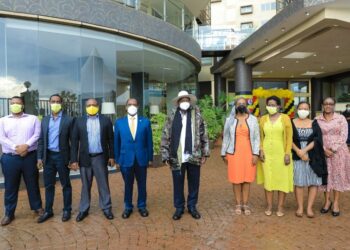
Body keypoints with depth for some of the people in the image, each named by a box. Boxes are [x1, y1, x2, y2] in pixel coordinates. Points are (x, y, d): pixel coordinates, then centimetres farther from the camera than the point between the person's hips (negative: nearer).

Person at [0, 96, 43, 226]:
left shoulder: (33, 119, 7)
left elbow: (37, 135, -3)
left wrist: (26, 145, -19)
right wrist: (16, 148, -16)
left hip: (30, 157, -1)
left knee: (33, 184, 10)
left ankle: (37, 207, 26)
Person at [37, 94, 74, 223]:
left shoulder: (69, 120, -5)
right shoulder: (45, 120, 8)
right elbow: (41, 140, 10)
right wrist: (40, 157, 3)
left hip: (62, 156, -4)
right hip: (48, 156, 4)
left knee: (65, 185, 8)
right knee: (48, 185, 12)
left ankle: (67, 210, 21)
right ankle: (48, 211, 25)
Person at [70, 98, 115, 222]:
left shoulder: (105, 120, 2)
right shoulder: (79, 121, 3)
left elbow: (110, 139, 3)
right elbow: (74, 141, 1)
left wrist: (111, 156, 0)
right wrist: (74, 159, -4)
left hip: (100, 157, -1)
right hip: (85, 158, 1)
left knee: (103, 184, 7)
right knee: (85, 185, 12)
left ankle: (106, 208, 19)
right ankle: (83, 210, 24)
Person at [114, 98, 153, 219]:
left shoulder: (145, 121, 0)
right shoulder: (119, 122, 1)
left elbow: (149, 141, 1)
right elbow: (116, 142, 3)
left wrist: (150, 158, 0)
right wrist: (117, 159, 1)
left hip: (141, 158, 0)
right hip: (126, 159, 0)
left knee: (142, 184, 13)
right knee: (128, 185, 13)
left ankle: (142, 206, 30)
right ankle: (128, 207, 30)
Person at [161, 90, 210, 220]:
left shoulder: (197, 116, 3)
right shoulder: (172, 117, 1)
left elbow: (204, 136, 4)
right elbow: (165, 137, 0)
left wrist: (205, 153, 0)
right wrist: (165, 156, -4)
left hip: (194, 156, 1)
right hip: (177, 157, -1)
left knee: (194, 184, 12)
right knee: (178, 184, 10)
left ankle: (192, 206, 30)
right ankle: (179, 208, 27)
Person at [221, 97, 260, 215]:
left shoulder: (253, 119, 3)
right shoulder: (230, 120, 3)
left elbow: (256, 137, 1)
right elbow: (226, 137, 5)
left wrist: (255, 153, -6)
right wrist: (224, 153, 3)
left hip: (249, 153, 0)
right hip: (234, 153, 0)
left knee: (247, 179, 5)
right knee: (236, 179, 3)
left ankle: (245, 204, 16)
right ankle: (238, 204, 16)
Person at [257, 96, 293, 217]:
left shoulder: (285, 118, -2)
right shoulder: (263, 119, 6)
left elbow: (289, 137, -4)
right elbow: (261, 137, 10)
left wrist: (287, 153, -10)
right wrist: (261, 150, -1)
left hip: (281, 153, -2)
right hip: (267, 153, 2)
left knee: (282, 180, 4)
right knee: (268, 180, 6)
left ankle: (280, 207, 14)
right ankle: (269, 206, 16)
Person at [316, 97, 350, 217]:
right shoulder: (317, 120, 4)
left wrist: (333, 149, -14)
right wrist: (324, 149, -12)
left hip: (338, 152, -1)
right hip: (323, 152, 1)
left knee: (338, 176, 3)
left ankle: (336, 203, 13)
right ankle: (327, 201, 19)